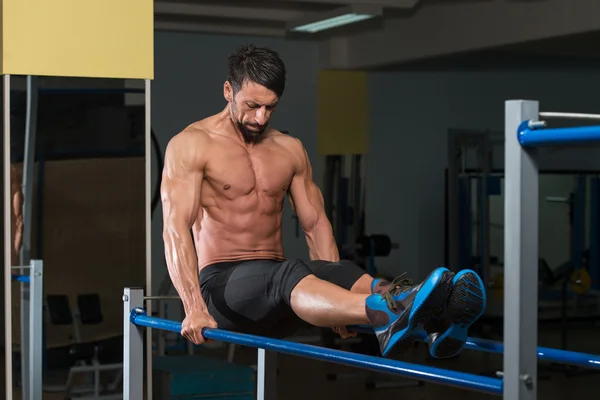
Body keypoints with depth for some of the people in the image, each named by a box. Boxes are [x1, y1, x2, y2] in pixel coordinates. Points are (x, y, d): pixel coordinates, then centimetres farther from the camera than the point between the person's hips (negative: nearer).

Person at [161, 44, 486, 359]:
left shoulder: (290, 150, 15)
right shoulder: (190, 145, -2)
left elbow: (315, 224, 13)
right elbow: (176, 228, -13)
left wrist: (336, 307, -1)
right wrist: (193, 307, -26)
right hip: (220, 284, -5)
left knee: (340, 273, -28)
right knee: (289, 275, -38)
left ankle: (435, 321, -58)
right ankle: (389, 314, -67)